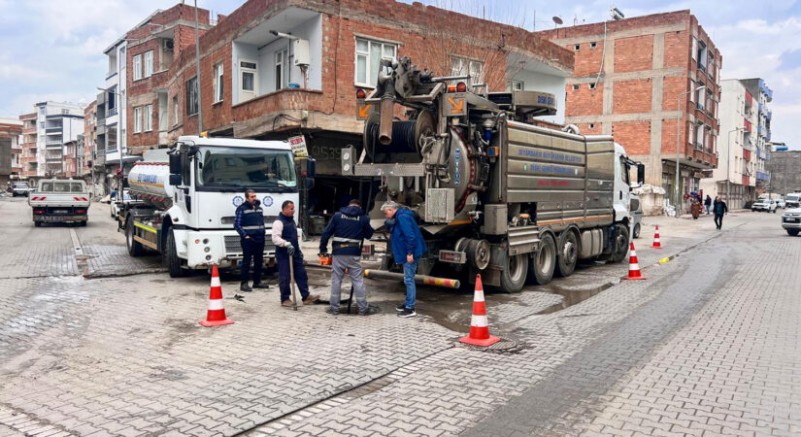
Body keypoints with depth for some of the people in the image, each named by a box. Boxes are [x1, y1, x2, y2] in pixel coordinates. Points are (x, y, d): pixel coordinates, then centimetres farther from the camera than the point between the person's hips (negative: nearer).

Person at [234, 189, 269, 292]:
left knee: (259, 261, 11)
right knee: (246, 261, -5)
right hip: (248, 240, -6)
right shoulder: (241, 209, -5)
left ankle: (257, 282, 21)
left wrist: (263, 234, 11)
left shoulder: (259, 208, 15)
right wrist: (245, 235, -13)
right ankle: (243, 283, 0)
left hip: (260, 239, 7)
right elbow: (237, 224, -7)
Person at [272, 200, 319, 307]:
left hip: (295, 253, 9)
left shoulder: (291, 220, 16)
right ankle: (285, 299, 10)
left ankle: (306, 296, 16)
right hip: (284, 255, -9)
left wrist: (299, 250, 25)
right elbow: (275, 238, -25)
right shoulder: (279, 222, -14)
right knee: (285, 277, -1)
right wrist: (287, 244, -36)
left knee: (301, 274, 9)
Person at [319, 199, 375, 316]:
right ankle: (363, 308, 9)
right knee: (358, 281, 6)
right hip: (354, 254, -1)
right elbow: (369, 235, 14)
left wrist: (323, 249, 8)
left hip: (338, 253, 1)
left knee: (336, 280, 9)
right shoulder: (363, 218, 3)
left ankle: (334, 308, 12)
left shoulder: (337, 215, 5)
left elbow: (326, 233, 1)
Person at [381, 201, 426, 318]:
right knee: (408, 279, 18)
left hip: (410, 253, -11)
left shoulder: (402, 217, -18)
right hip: (407, 252, 11)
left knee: (409, 279, -7)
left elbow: (410, 235, -24)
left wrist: (409, 253, -24)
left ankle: (410, 309, -3)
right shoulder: (399, 216, 15)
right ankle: (408, 303, 29)